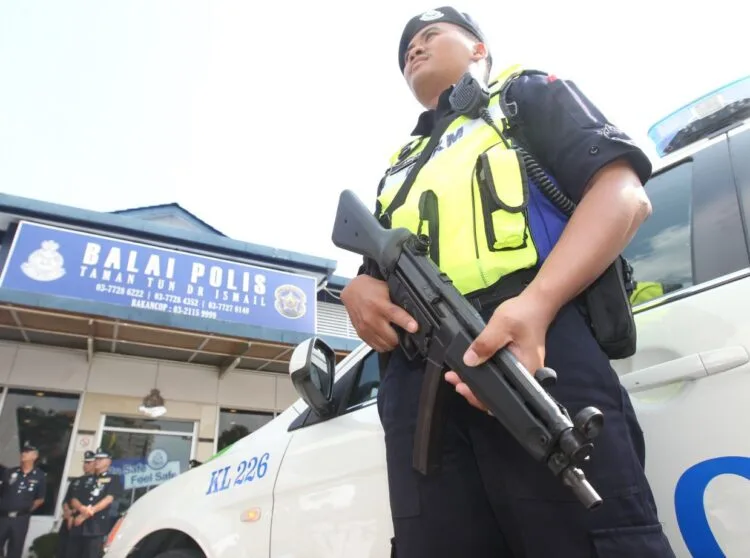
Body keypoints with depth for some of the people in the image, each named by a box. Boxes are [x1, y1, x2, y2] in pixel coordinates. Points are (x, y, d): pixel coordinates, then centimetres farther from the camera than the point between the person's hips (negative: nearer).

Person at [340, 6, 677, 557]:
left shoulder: (528, 93, 21)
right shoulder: (399, 168, 36)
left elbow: (624, 194, 3)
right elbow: (372, 270, 33)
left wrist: (536, 305, -16)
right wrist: (358, 290, 4)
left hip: (537, 338, -4)